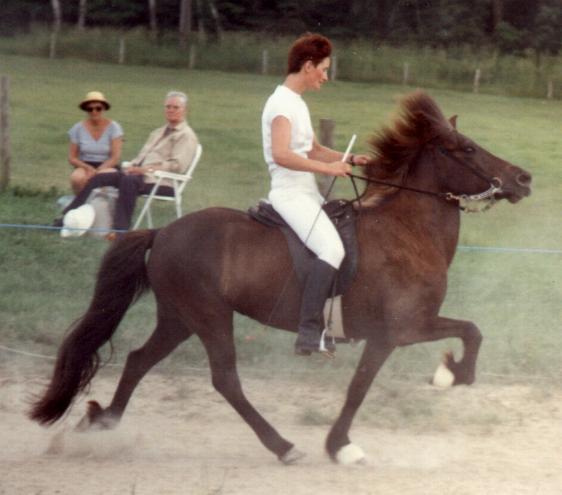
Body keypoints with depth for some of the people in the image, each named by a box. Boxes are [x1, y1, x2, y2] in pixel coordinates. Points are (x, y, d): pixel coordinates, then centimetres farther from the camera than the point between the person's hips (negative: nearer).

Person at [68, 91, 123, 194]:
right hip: (84, 167, 1)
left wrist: (98, 171, -22)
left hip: (107, 167, -1)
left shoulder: (113, 127, -2)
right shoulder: (78, 128, 2)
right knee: (77, 178, -35)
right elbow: (72, 158, 3)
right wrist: (88, 168, -16)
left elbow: (115, 157, -8)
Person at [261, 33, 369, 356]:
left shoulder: (297, 103, 19)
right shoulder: (283, 103, -13)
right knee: (332, 249, -28)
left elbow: (314, 151, 28)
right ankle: (309, 334, -33)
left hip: (307, 194, 11)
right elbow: (281, 154, -27)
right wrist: (327, 168, -24)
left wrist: (350, 159, 13)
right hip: (291, 194, -11)